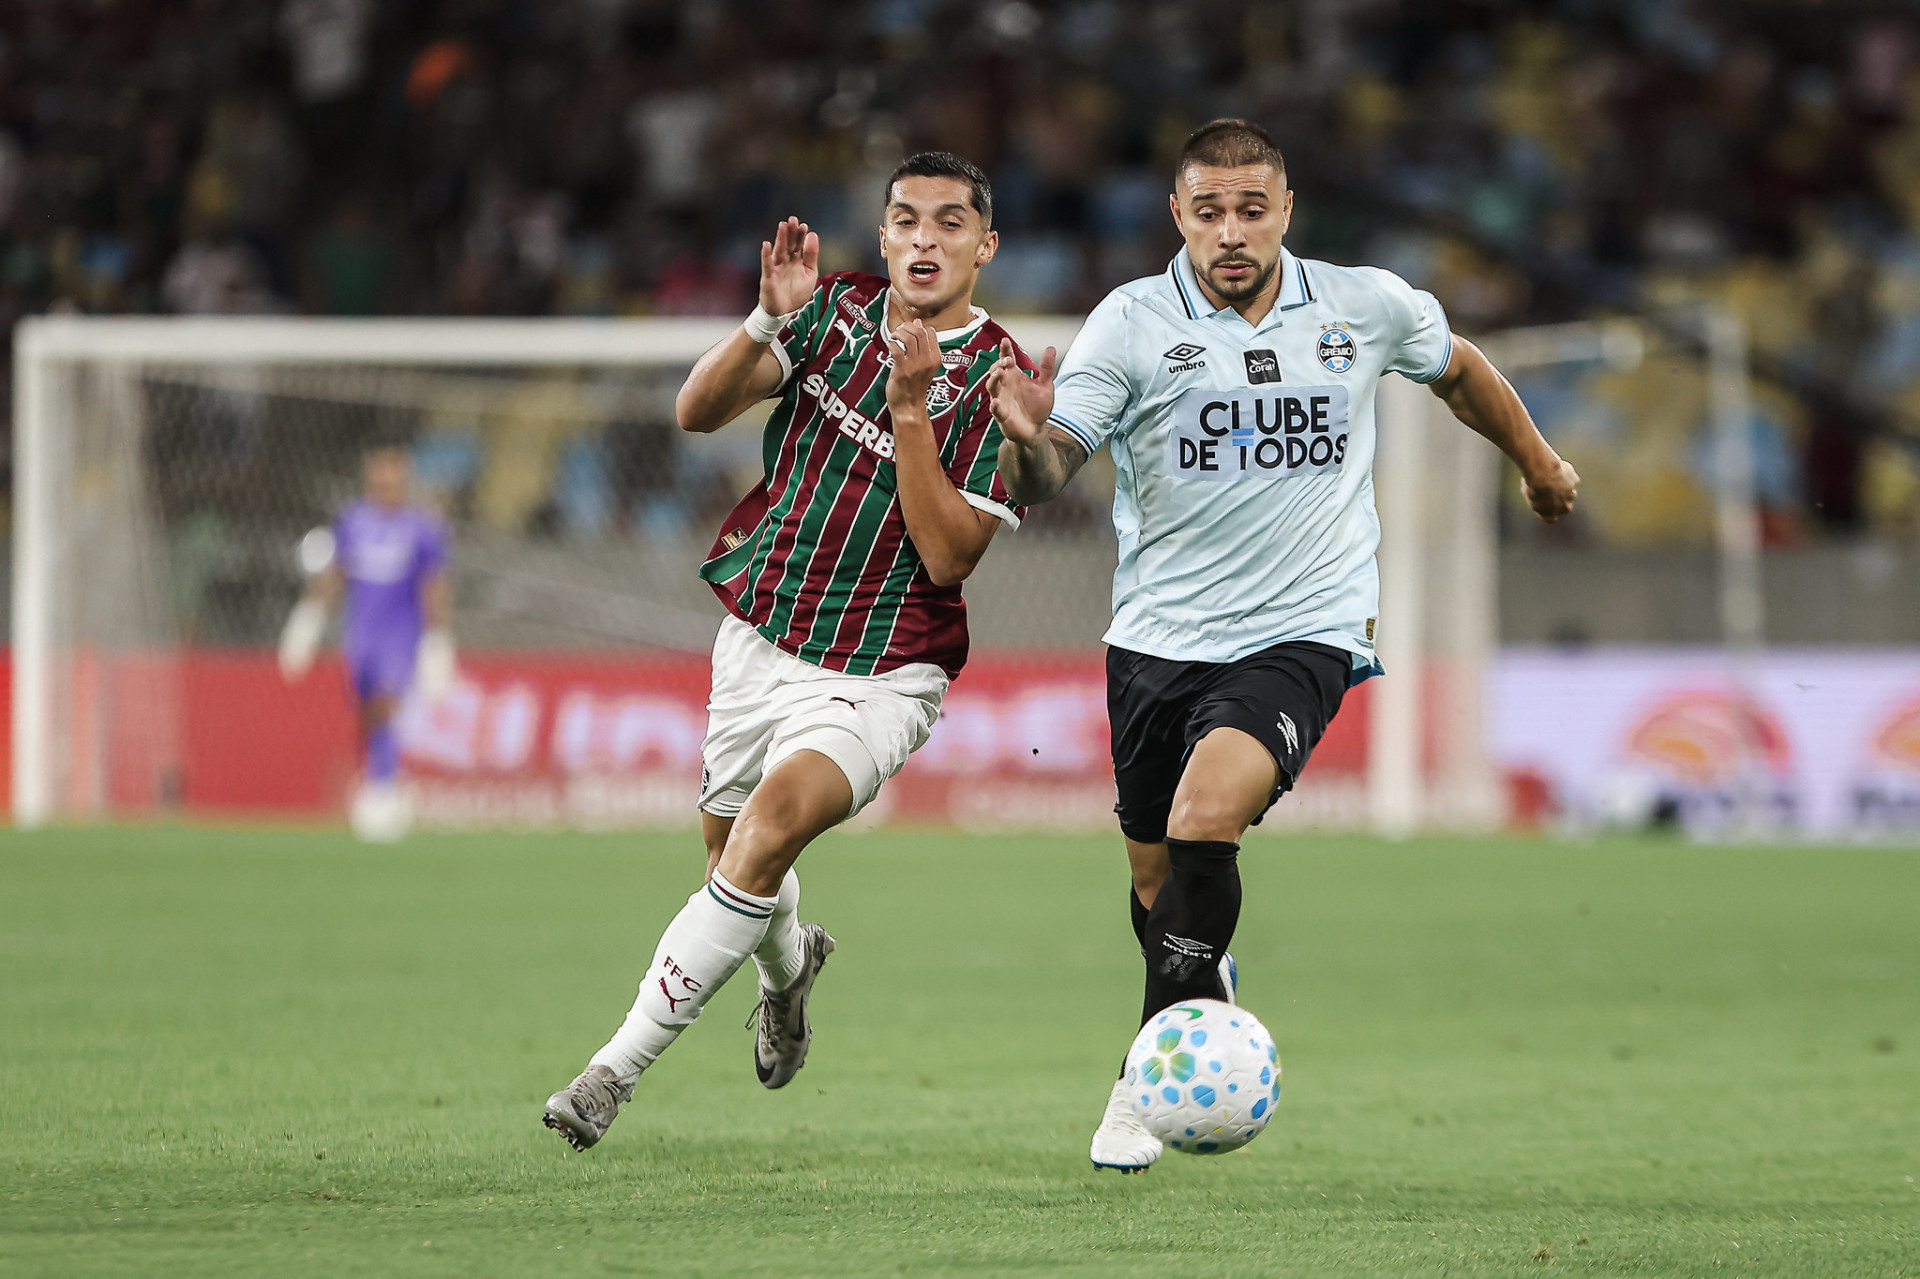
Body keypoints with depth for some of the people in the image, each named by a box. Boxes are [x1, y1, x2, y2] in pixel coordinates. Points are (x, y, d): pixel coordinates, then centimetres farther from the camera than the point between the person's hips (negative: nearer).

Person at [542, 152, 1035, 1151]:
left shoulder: (997, 381, -12)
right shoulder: (839, 309, 1)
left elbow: (949, 555, -18)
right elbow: (698, 411, -5)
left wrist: (909, 405, -26)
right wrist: (769, 322, -22)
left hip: (878, 676, -5)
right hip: (758, 641, 5)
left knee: (776, 817, -28)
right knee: (728, 854, 18)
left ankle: (618, 1067, -25)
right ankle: (789, 967, 56)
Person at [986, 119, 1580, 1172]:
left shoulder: (1368, 307, -1)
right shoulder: (1131, 323, -6)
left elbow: (1458, 371, 21)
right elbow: (1039, 480, -14)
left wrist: (1538, 464, 33)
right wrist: (1029, 442, -36)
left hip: (1303, 633, -2)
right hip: (1158, 638, 2)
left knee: (1205, 818, -26)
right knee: (1156, 880, 11)